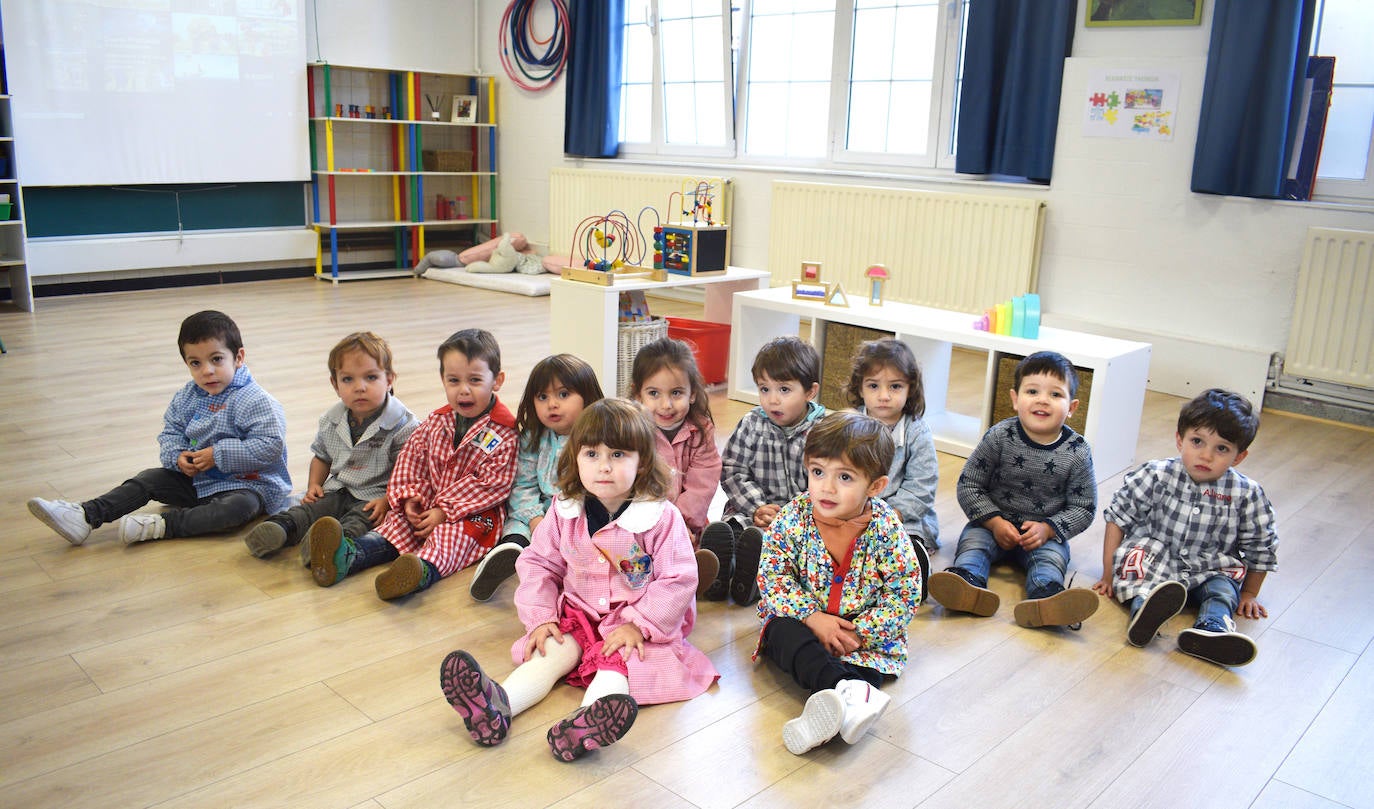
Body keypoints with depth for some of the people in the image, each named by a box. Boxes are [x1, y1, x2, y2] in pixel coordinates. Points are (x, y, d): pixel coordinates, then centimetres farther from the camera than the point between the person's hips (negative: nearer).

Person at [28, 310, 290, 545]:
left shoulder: (256, 402, -17)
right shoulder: (187, 397, 6)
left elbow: (270, 446, -24)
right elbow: (170, 431, 15)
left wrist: (218, 455, -23)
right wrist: (177, 456, -8)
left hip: (247, 484, -7)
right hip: (196, 479, 7)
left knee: (240, 507, -37)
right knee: (150, 479, -4)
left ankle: (161, 526, -37)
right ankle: (86, 516, -14)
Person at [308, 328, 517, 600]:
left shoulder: (503, 434, -9)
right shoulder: (436, 422, 11)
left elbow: (491, 483, -15)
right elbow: (412, 457, 11)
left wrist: (444, 511, -19)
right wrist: (410, 496, -8)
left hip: (475, 513, -6)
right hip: (430, 504, 6)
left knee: (453, 532, -33)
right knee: (399, 520, -16)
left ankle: (424, 571, -62)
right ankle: (347, 555, -38)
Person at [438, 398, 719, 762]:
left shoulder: (662, 517, -13)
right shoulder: (564, 511, -1)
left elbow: (677, 580, -12)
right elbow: (539, 562, 8)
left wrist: (639, 625, -18)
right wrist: (539, 617, -5)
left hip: (638, 624, -4)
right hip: (577, 614, 4)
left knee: (618, 660, -30)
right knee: (552, 651, -19)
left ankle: (586, 722, -58)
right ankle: (495, 706, -42)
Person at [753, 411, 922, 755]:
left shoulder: (887, 528, -14)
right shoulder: (794, 517, -12)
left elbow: (905, 592, -11)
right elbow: (772, 575, -12)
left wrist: (859, 633, -20)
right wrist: (813, 617, -23)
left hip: (863, 632, 0)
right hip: (802, 618, 0)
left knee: (871, 661, -29)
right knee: (783, 631, -32)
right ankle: (848, 689, -51)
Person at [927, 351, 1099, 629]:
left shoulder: (1077, 452, -6)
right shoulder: (999, 437, -8)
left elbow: (1084, 508, 1)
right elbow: (968, 486, -3)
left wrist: (1048, 529, -16)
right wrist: (994, 522, -16)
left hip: (1045, 532, 0)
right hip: (994, 523, 0)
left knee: (1051, 556, -28)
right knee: (973, 541, -27)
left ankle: (1044, 600, -58)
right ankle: (967, 582, -57)